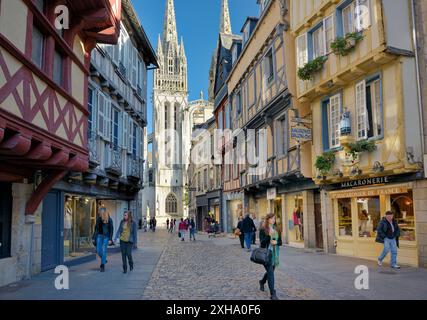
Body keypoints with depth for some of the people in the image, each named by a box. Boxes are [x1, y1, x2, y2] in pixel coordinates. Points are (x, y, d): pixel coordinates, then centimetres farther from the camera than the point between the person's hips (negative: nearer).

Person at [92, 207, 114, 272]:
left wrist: (110, 239, -10)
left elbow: (111, 230, -5)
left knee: (104, 251, -4)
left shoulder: (109, 220, -7)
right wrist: (94, 237, 8)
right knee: (98, 250, 2)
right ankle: (104, 260, 29)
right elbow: (96, 229, 10)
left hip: (106, 237, -4)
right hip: (99, 236, 4)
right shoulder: (98, 219, 3)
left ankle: (103, 266, 5)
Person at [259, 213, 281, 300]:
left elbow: (280, 241, 11)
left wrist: (276, 242, -11)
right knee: (270, 273, -11)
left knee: (270, 271, 19)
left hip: (275, 254, 6)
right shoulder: (263, 229, -8)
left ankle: (262, 282, 49)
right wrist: (269, 235, -26)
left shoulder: (276, 229, 8)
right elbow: (262, 242, -14)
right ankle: (272, 294, -7)